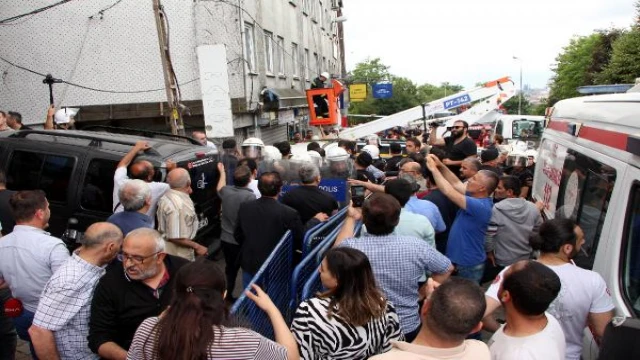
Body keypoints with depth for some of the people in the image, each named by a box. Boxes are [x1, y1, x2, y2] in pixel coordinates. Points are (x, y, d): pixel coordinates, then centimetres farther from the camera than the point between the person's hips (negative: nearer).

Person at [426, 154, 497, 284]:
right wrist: (440, 165, -6)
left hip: (468, 266, -9)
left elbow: (449, 192, -29)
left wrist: (433, 169, -20)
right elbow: (456, 183, 6)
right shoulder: (476, 197, -2)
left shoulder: (480, 206, -29)